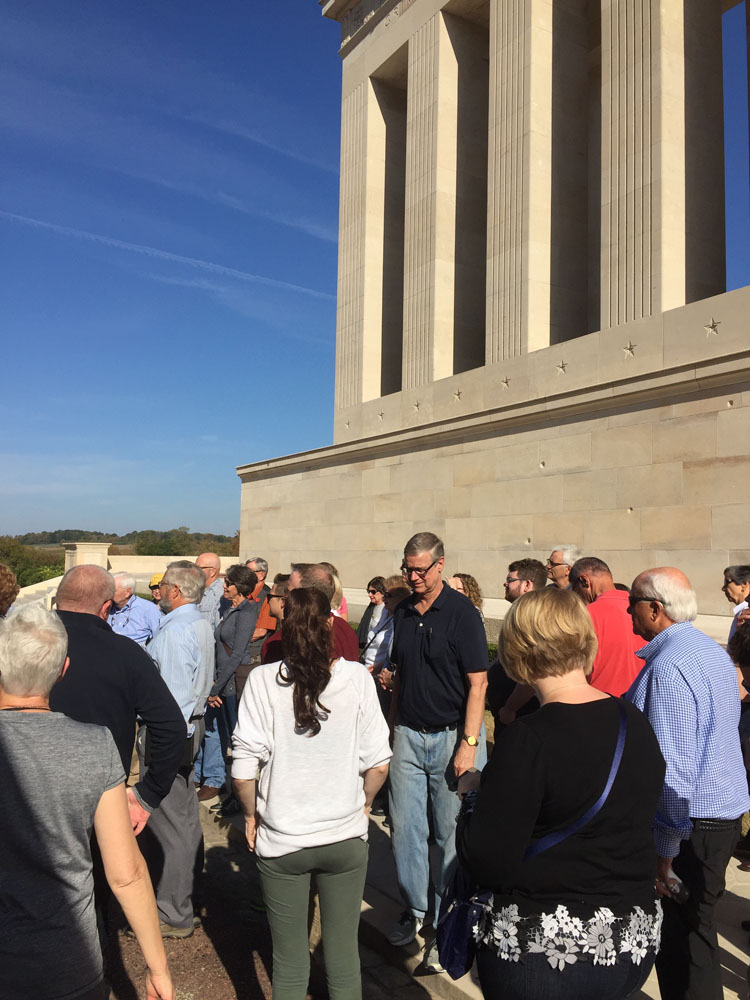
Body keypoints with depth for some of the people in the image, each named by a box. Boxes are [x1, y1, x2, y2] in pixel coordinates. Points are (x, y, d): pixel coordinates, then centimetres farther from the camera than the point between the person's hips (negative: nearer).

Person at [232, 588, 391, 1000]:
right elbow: (378, 763, -8)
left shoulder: (264, 679, -13)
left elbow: (243, 768, -12)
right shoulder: (357, 677, -10)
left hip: (281, 841, -1)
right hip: (346, 837, 1)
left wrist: (251, 815, 6)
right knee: (344, 958, 19)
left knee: (289, 964, 16)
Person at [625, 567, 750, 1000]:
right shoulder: (713, 651, 8)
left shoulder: (669, 667, -23)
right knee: (695, 927, 20)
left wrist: (664, 850, -19)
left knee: (682, 937, 4)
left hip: (690, 825, -9)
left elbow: (673, 770, -26)